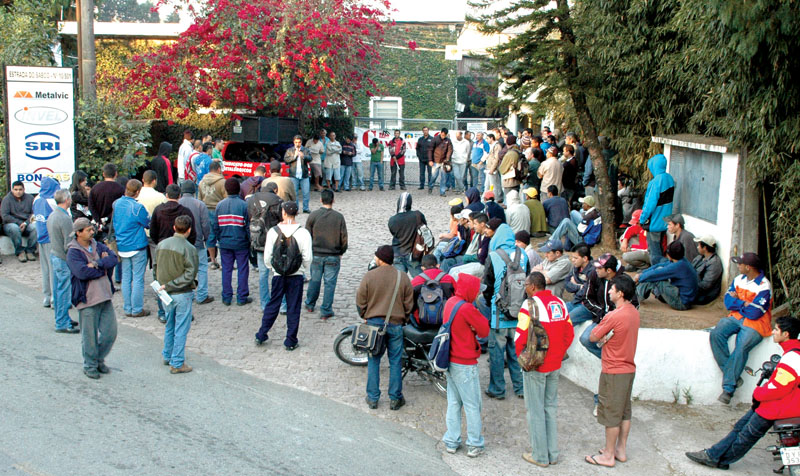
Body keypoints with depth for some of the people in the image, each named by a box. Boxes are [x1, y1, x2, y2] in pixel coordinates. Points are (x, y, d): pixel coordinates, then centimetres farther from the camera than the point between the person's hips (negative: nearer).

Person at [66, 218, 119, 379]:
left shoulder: (98, 246, 10)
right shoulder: (73, 252, -9)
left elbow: (113, 259, -5)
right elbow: (82, 272, -24)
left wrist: (96, 264, -20)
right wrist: (103, 268, -11)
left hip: (105, 296, 6)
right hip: (87, 299, -6)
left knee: (110, 332, 9)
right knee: (90, 336, 4)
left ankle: (99, 359, 29)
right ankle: (90, 366, 21)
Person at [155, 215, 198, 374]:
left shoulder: (161, 244, 1)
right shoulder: (189, 248, -16)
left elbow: (155, 267, 8)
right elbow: (190, 274, -20)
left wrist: (166, 284, 11)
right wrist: (170, 285, -15)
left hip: (167, 294, 6)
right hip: (182, 294, -6)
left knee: (169, 326, 22)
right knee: (181, 329, 3)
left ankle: (168, 356, 34)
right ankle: (177, 363, 8)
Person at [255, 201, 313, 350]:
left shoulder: (273, 231, -7)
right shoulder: (303, 233, -10)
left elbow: (267, 256, -4)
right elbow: (308, 258, -10)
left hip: (278, 275, 1)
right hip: (296, 276, -1)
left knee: (272, 305, 16)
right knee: (293, 308, 7)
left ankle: (261, 335, 22)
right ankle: (290, 341, 13)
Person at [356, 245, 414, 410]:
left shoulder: (369, 276, -8)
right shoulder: (403, 277, -3)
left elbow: (360, 301, -3)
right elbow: (409, 303, 2)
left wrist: (365, 316, 15)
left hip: (374, 322, -1)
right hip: (396, 324, 1)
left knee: (373, 360, 10)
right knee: (395, 361, 9)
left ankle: (372, 398, 14)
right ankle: (395, 399, 13)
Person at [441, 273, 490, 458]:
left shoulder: (450, 302, 4)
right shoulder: (467, 308, -22)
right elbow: (484, 331, -15)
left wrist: (472, 327, -12)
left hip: (450, 360, 8)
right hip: (465, 364, -8)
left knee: (453, 403, 16)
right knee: (472, 406, 4)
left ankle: (451, 442, 22)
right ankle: (474, 445, 12)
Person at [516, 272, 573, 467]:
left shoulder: (530, 305, -16)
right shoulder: (559, 303, 4)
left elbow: (520, 338, -19)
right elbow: (569, 334, 8)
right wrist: (558, 354, 14)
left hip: (535, 366, -6)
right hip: (555, 366, 6)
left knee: (536, 410, 4)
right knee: (551, 407, 16)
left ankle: (540, 456, 12)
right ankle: (553, 454, 23)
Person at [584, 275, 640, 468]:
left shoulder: (614, 316, -23)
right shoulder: (634, 313, 4)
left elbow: (593, 337, -14)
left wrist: (603, 336, 2)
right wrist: (607, 336, -5)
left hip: (614, 372, -8)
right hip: (629, 368, 9)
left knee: (611, 414, 1)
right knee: (625, 412, 16)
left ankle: (608, 456, 10)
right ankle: (621, 450, 27)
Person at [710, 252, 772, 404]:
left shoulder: (764, 287, -15)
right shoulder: (739, 279, 6)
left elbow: (754, 313, -20)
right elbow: (728, 302, 2)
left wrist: (737, 302, -5)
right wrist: (745, 304, -13)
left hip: (755, 324, -7)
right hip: (736, 317, 7)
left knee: (741, 347, -30)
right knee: (716, 334, -20)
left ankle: (728, 388, -22)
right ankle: (732, 374, -15)